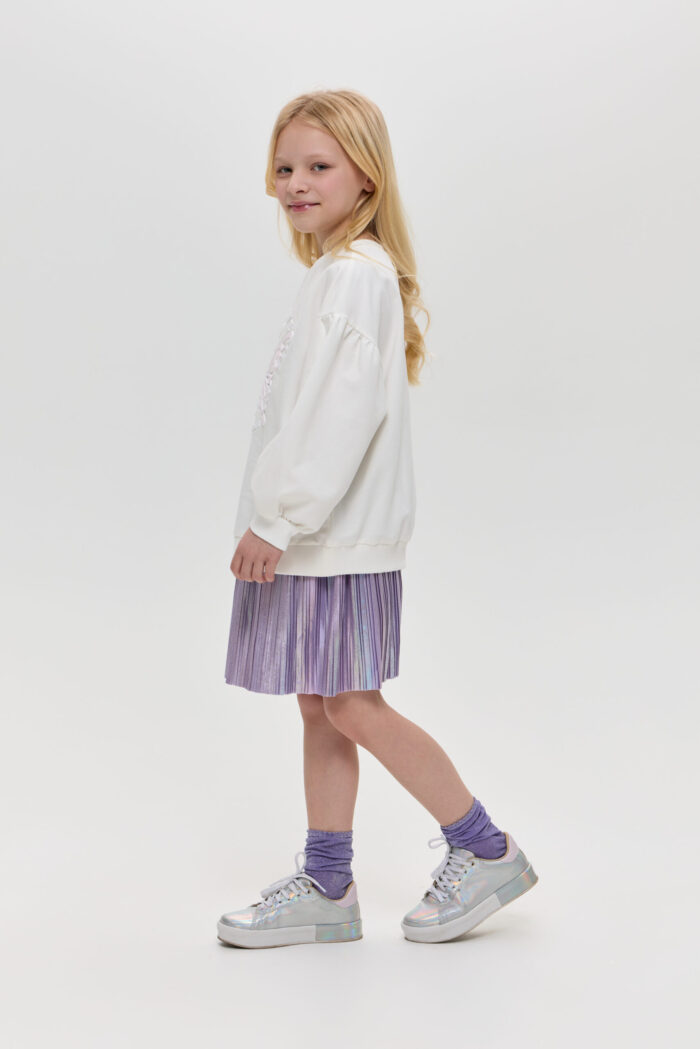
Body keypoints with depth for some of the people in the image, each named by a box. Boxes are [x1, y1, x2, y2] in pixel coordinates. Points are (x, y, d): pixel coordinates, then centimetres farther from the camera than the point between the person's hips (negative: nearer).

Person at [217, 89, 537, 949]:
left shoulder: (356, 273, -14)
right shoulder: (336, 273, 17)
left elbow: (343, 410, -23)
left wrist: (278, 519, -22)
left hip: (339, 538, -10)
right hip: (310, 533, 10)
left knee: (353, 709, -4)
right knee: (320, 710, 11)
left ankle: (486, 851, 11)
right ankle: (325, 888, 20)